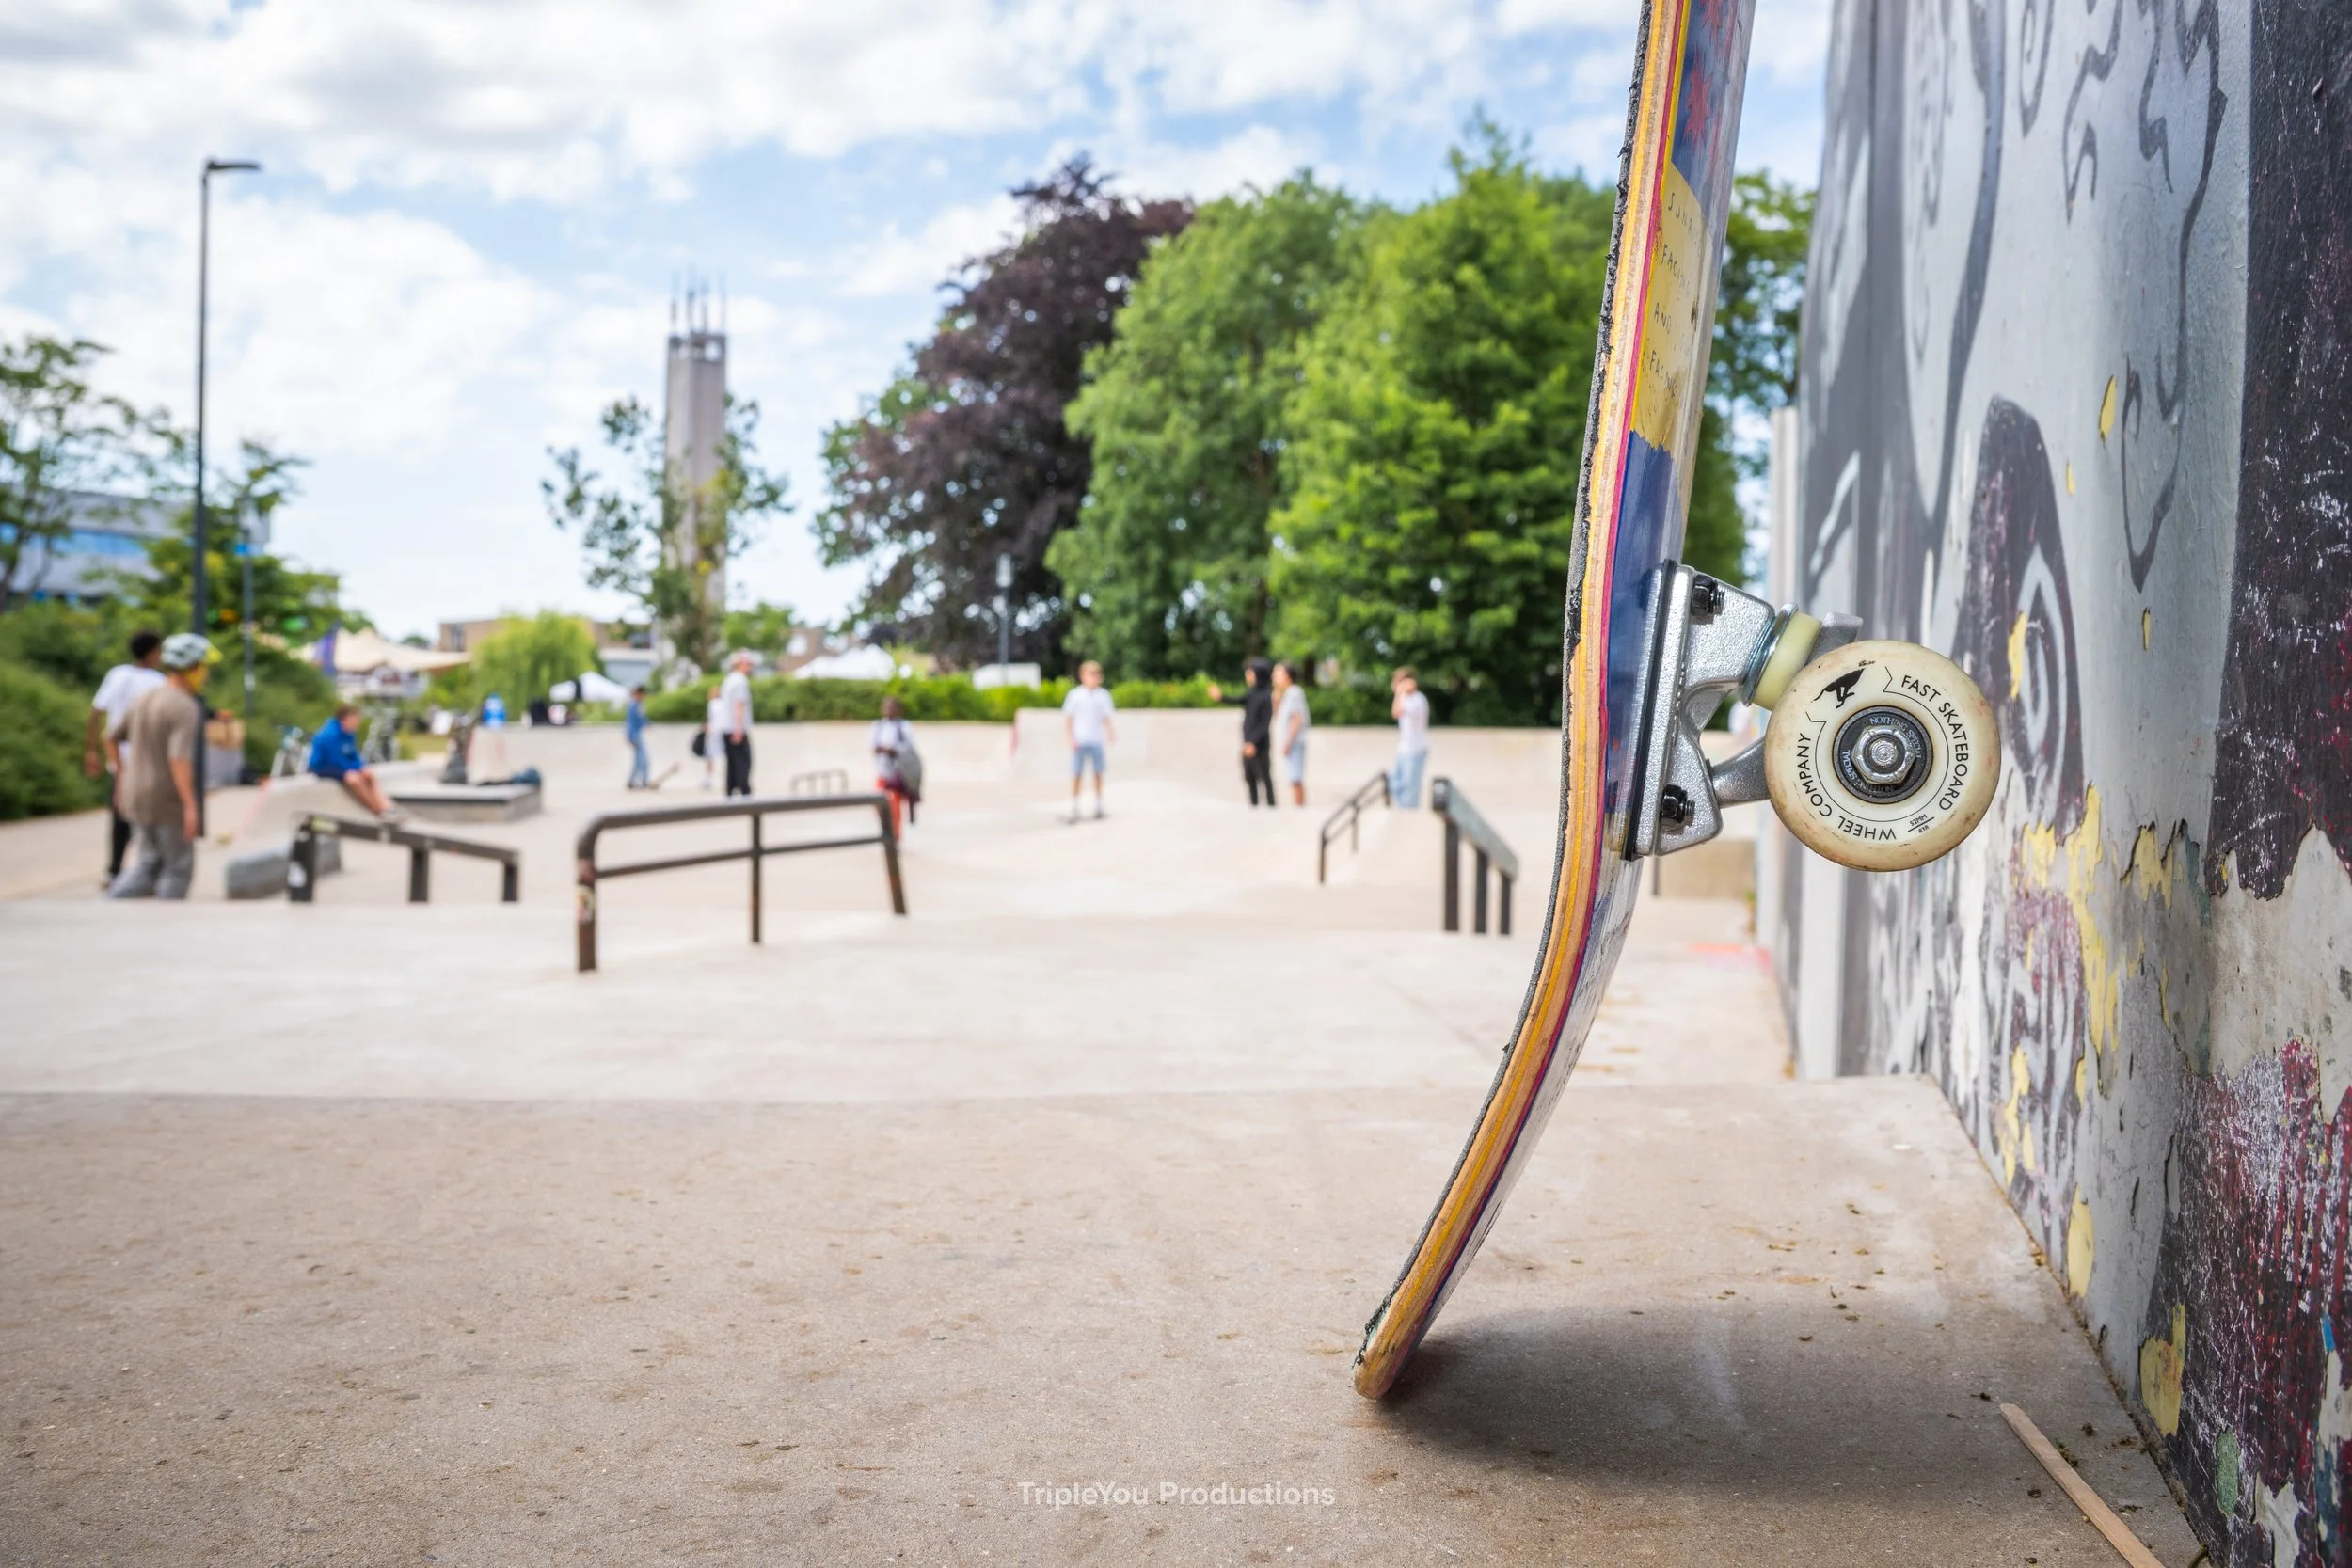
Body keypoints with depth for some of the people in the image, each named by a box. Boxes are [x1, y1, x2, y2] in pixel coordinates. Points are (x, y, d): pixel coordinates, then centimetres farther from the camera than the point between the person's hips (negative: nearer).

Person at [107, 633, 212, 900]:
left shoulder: (145, 698, 8)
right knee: (179, 866, 7)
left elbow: (113, 736, 17)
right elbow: (180, 759, -28)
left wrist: (121, 776, 28)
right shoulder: (186, 709, -18)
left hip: (137, 795, 8)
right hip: (168, 800, -8)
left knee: (149, 863, 18)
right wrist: (191, 806, -29)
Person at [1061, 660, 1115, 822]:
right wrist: (1071, 739, -7)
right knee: (1076, 775, -4)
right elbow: (1067, 719, 3)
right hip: (1079, 742, -2)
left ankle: (1098, 805, 15)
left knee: (1098, 774, 5)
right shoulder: (1075, 695, 0)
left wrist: (1110, 733, -9)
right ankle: (1073, 808, 0)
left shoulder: (1103, 696, 6)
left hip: (1097, 741, 2)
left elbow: (1106, 719, 9)